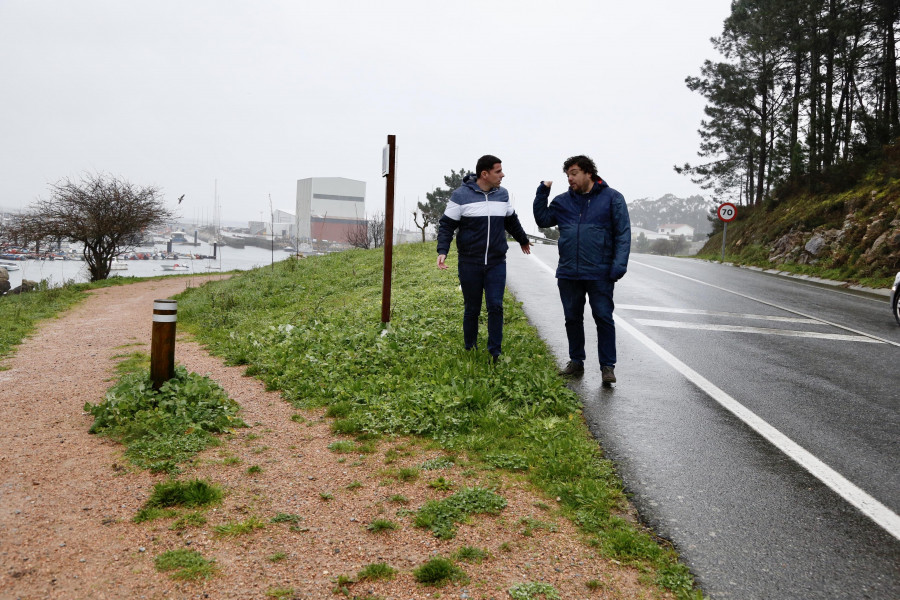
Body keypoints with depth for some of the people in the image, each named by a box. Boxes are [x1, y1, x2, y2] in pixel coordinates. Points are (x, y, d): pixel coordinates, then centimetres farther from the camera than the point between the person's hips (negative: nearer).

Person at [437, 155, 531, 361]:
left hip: (497, 263, 3)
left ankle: (495, 352, 7)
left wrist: (523, 240, 39)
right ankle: (470, 350, 23)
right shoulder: (461, 195, -5)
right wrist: (442, 251, -16)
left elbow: (512, 221, 26)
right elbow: (446, 225, -3)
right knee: (471, 309, 7)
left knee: (496, 306, -3)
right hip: (470, 264, -3)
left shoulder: (502, 194, 9)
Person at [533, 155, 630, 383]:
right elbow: (542, 220, 16)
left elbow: (623, 233, -4)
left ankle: (607, 366, 9)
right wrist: (542, 193, 5)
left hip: (599, 274, -4)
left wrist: (619, 265, -14)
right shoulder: (563, 201, 11)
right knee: (572, 319, 12)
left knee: (604, 318, -1)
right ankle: (576, 362, 26)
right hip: (568, 273, 5)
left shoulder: (612, 198, -1)